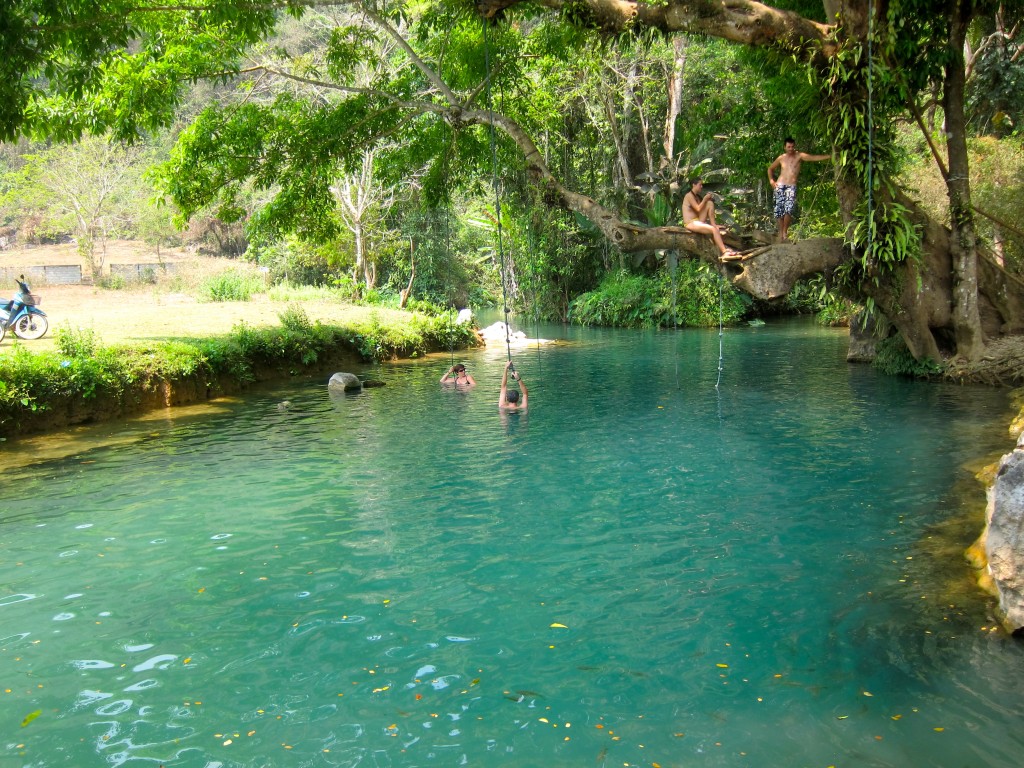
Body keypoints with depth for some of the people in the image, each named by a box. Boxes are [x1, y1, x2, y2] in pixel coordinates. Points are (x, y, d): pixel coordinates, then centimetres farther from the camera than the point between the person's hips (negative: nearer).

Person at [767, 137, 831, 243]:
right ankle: (780, 233, 7)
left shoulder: (799, 156, 4)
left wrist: (829, 157, -18)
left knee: (789, 209, -20)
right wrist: (771, 180, 10)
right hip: (780, 185, 2)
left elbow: (814, 158, -7)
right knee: (779, 209, -2)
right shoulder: (781, 158, 11)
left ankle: (785, 231, -5)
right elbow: (770, 168, 24)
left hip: (791, 186, -2)